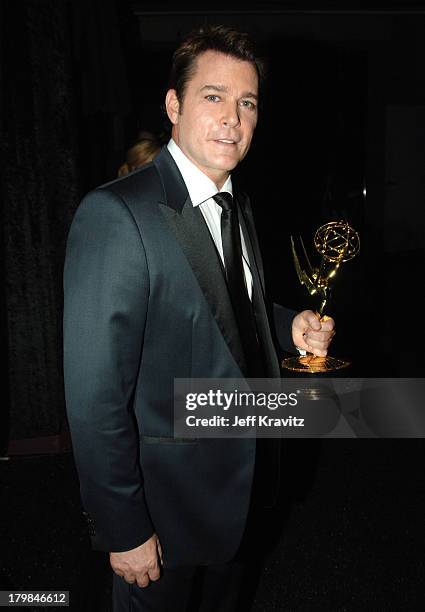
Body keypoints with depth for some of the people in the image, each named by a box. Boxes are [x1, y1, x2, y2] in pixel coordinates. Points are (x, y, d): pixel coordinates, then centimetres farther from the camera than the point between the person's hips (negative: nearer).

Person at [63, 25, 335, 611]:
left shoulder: (239, 205, 2)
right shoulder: (115, 214, -25)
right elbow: (95, 396, -24)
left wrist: (291, 326, -5)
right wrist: (123, 532, -18)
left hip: (243, 476, 7)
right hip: (166, 496, -7)